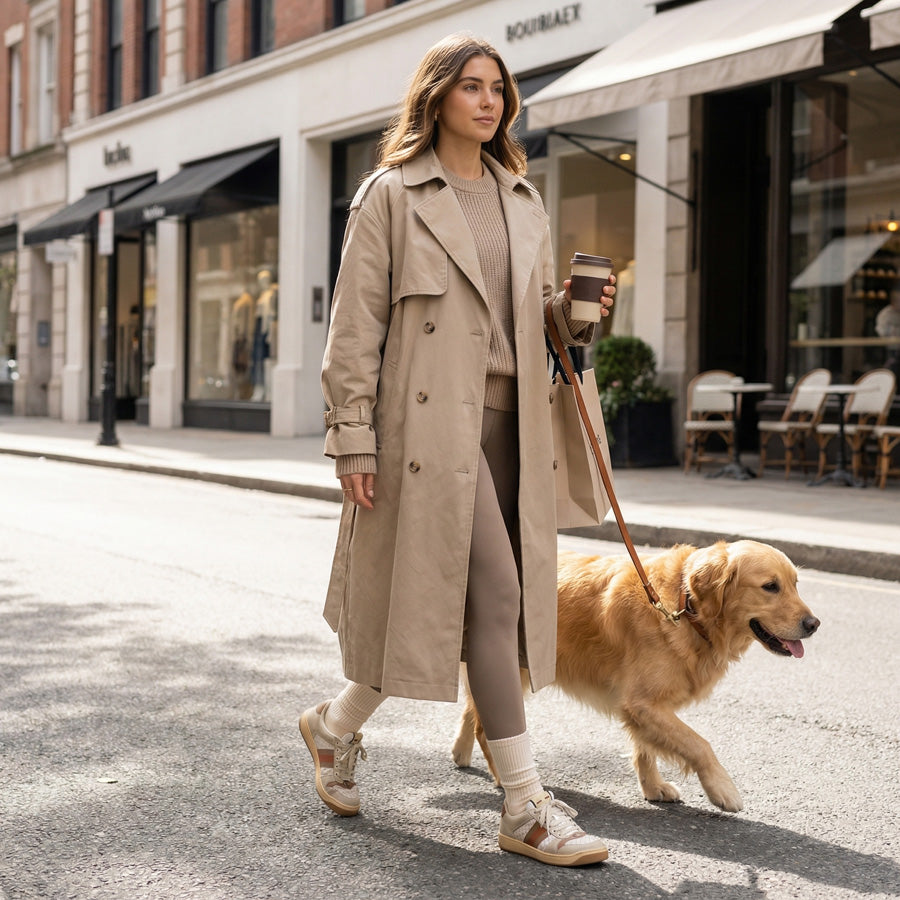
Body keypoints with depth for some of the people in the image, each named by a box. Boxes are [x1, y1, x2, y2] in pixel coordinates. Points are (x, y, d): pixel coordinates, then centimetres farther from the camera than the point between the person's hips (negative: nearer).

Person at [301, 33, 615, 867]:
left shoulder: (521, 198, 18)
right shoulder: (391, 194, -1)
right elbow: (354, 325, -5)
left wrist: (577, 310, 0)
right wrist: (353, 440, -11)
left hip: (509, 421, 7)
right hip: (431, 421, -7)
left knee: (442, 602, 8)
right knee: (494, 594, -11)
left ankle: (335, 723, 32)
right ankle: (526, 807, -2)